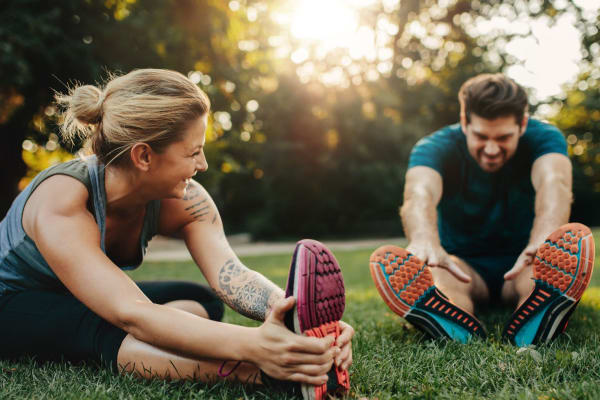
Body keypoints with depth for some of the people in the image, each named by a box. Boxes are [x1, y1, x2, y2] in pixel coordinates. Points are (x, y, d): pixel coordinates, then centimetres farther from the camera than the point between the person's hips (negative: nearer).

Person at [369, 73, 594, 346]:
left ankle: (530, 331, -57)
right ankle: (462, 333, -61)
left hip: (521, 265, 1)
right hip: (464, 266, 0)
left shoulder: (543, 138, -11)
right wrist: (425, 242, -61)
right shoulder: (436, 147, -13)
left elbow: (553, 182, -34)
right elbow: (420, 193, -37)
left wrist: (544, 241, -58)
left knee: (576, 238, -32)